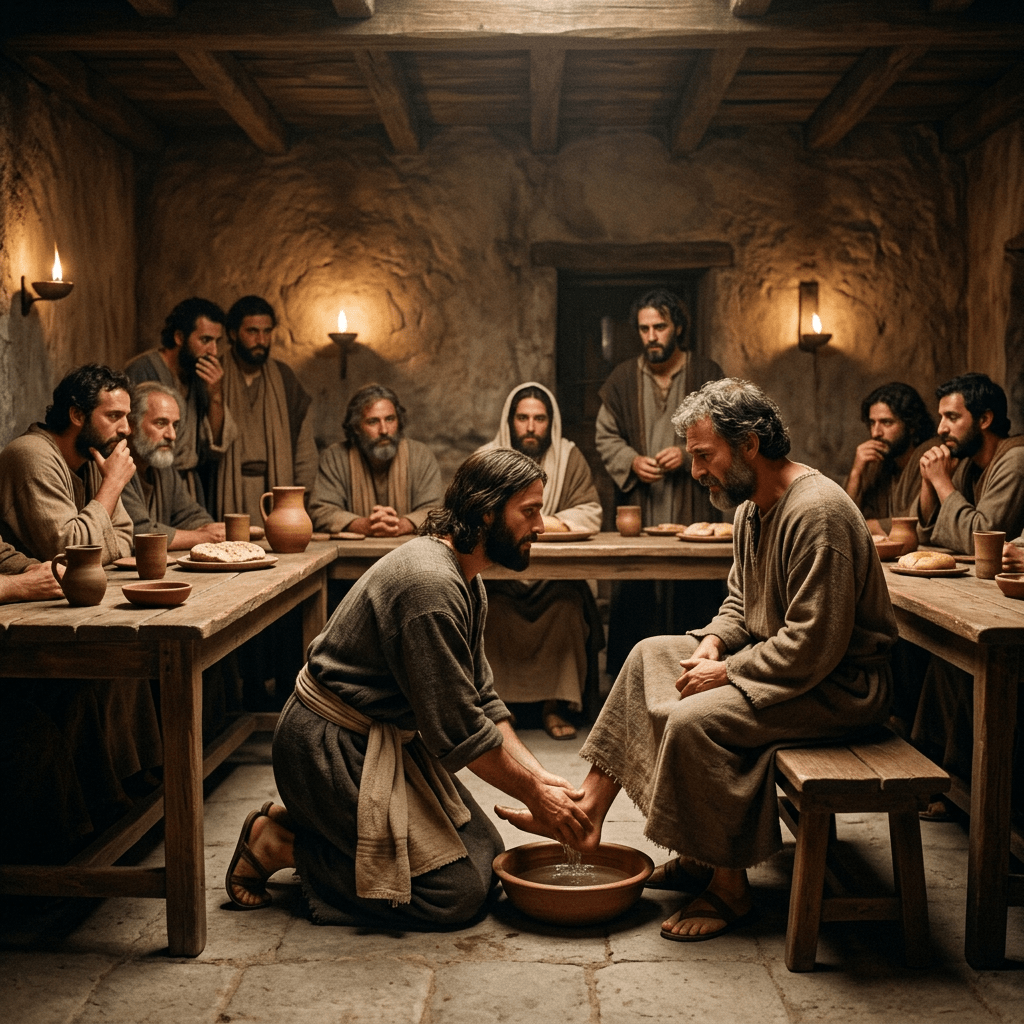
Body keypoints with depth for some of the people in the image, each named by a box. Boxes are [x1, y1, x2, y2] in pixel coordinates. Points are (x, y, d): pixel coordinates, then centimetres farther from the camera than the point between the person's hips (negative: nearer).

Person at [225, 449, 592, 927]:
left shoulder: (466, 581, 7)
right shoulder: (430, 583, -26)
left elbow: (480, 701, 10)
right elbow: (460, 729, -22)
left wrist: (538, 775, 1)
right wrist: (534, 796, -11)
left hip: (390, 738, 10)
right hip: (332, 746, -10)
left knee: (485, 853, 10)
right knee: (456, 893, -10)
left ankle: (310, 822, 15)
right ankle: (282, 842, 0)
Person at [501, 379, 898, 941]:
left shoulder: (817, 513, -25)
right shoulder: (753, 505, 7)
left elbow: (813, 646, -28)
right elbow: (740, 599, 18)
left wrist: (727, 672, -19)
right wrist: (714, 641, -3)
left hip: (838, 684, -10)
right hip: (773, 656, 10)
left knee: (695, 719, -26)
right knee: (651, 656, 6)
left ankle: (727, 887, -8)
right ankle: (586, 814, 4)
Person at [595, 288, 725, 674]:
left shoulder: (707, 374, 5)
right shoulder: (623, 378, 9)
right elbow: (605, 437, 12)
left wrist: (690, 454, -10)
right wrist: (632, 462, -7)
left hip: (692, 511, -1)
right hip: (637, 511, 1)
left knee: (694, 596, -1)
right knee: (634, 597, 0)